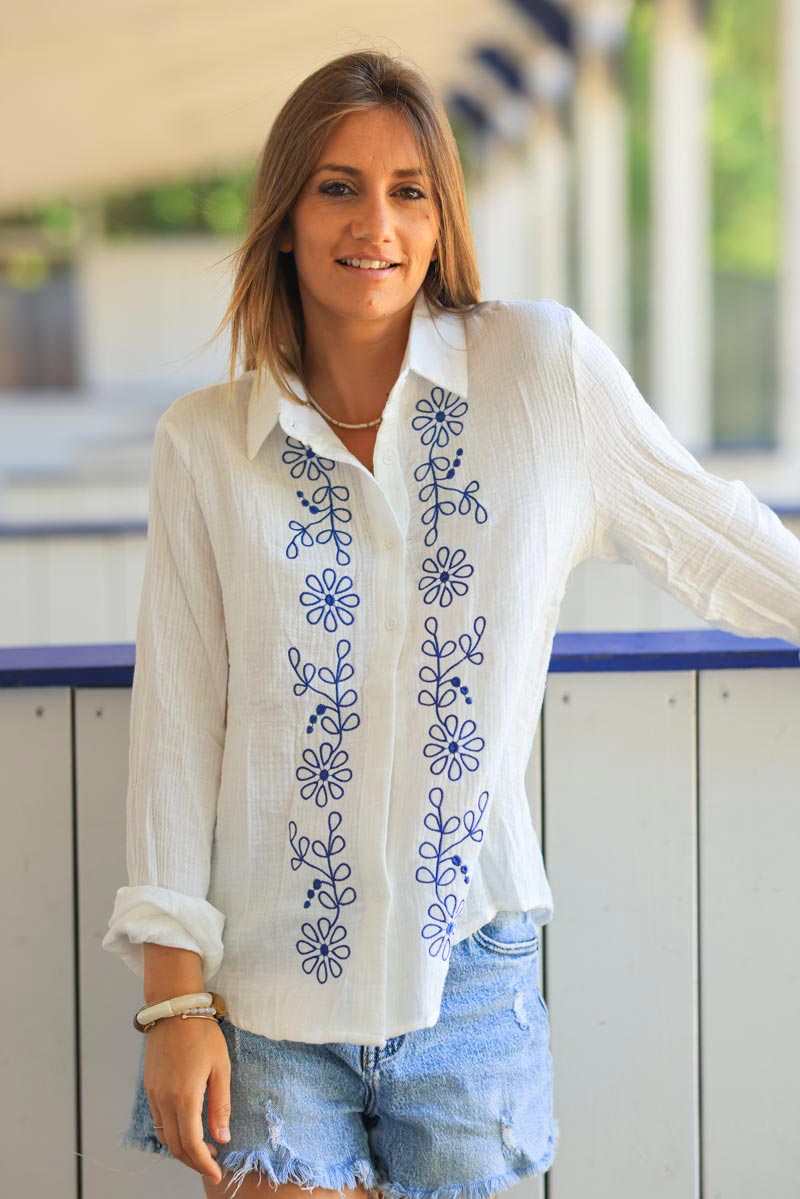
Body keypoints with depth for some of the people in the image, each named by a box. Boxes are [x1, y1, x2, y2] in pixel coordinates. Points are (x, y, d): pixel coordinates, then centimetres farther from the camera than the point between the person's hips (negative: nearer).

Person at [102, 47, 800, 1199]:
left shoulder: (543, 366, -3)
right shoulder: (206, 443, -1)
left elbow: (705, 532, 11)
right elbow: (176, 718, 0)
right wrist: (172, 995, -3)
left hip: (466, 967, 0)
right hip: (267, 970, 0)